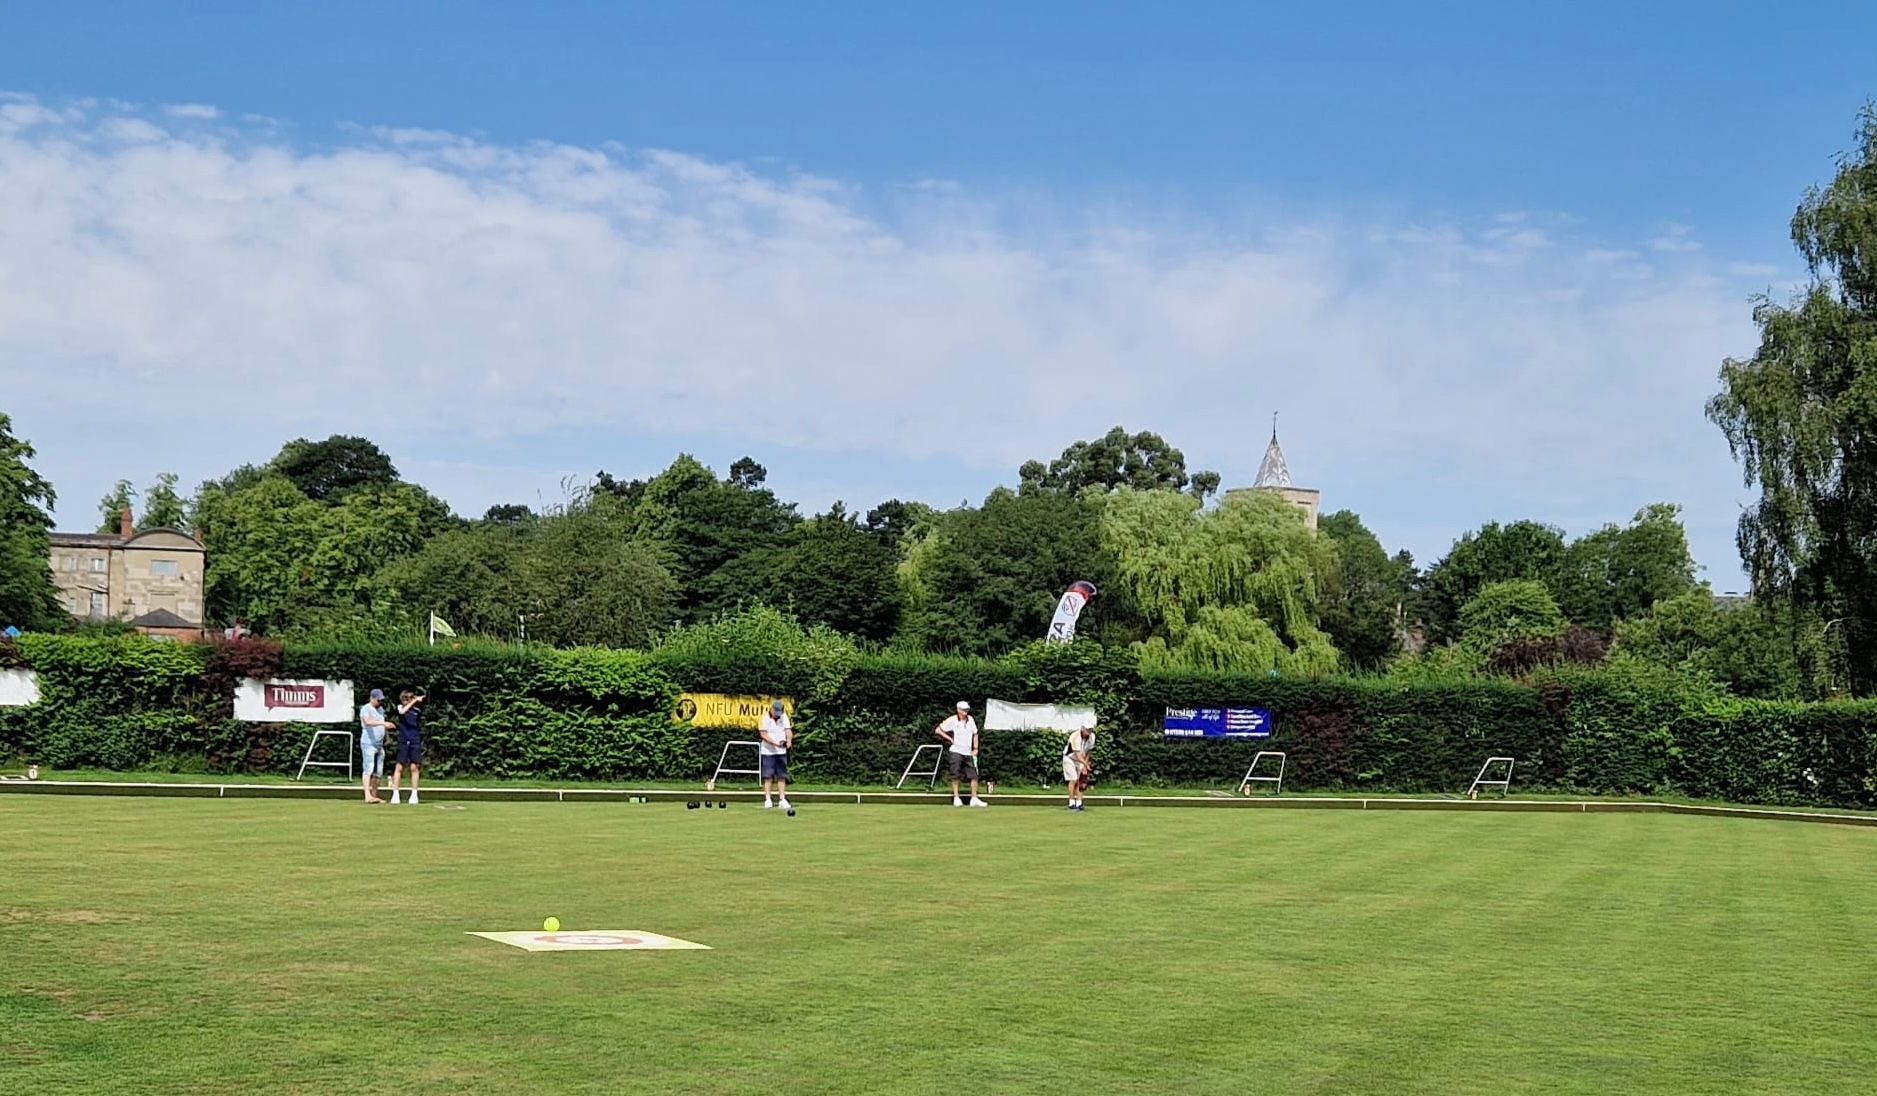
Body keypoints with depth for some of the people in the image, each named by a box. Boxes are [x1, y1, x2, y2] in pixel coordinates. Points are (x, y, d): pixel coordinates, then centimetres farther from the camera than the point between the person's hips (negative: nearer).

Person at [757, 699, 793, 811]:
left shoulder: (784, 717, 4)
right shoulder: (764, 718, -10)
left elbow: (788, 730, -2)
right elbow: (763, 735, -15)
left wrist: (789, 740, -24)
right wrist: (775, 743, -26)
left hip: (781, 751, 4)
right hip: (768, 752, -4)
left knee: (782, 776, 4)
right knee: (768, 776, -3)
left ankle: (783, 800, 7)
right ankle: (767, 800, 2)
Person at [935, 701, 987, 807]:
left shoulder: (970, 719, 7)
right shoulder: (952, 720, -6)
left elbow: (975, 734, 18)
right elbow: (938, 730, -2)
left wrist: (975, 748, 9)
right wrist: (949, 739, -7)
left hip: (968, 753, 4)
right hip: (956, 751, -4)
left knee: (974, 775, 0)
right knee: (955, 775, -7)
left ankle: (974, 799, 6)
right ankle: (956, 798, 0)